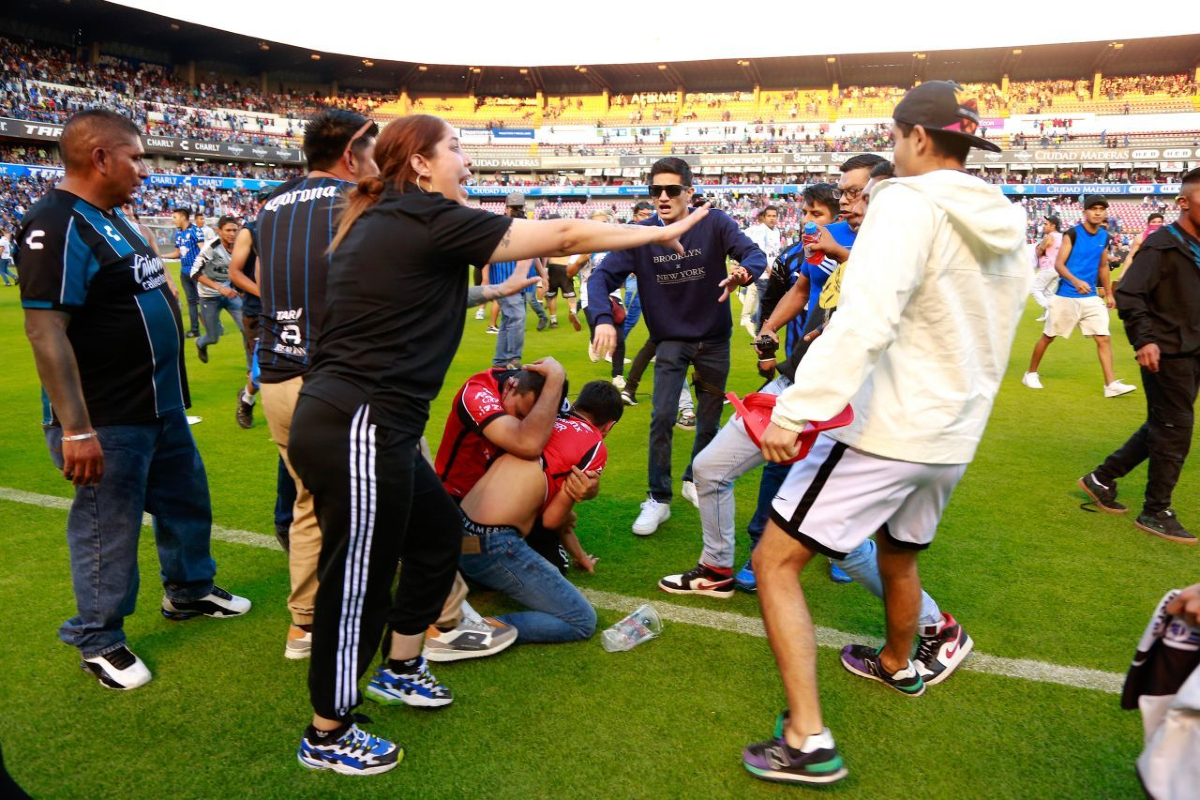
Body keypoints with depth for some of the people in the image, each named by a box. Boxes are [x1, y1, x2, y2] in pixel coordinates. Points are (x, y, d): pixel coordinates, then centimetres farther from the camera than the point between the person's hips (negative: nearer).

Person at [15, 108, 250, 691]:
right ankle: (99, 641, 25)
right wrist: (75, 429, -28)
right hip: (110, 423, -10)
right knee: (109, 528, 6)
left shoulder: (111, 218, 11)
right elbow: (44, 329, -26)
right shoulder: (57, 226, -21)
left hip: (163, 406, 10)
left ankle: (190, 590, 43)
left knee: (186, 499, 22)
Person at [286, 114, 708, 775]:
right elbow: (563, 235, -10)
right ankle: (326, 736, 22)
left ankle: (401, 667, 41)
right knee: (360, 581, 3)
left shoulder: (382, 221, 14)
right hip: (359, 428, -10)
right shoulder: (428, 219, -13)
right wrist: (659, 233, 0)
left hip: (355, 422, 10)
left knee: (437, 531, 21)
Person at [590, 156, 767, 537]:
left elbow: (755, 253, -25)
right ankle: (659, 499, 5)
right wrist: (603, 318, -37)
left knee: (710, 421, 13)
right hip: (671, 340, -1)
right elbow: (602, 276, -18)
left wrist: (744, 271, -49)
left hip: (714, 339, 1)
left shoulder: (715, 224, -15)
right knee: (662, 418, -12)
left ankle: (696, 480, 39)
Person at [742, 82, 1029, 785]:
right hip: (954, 434, 9)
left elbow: (864, 321, -31)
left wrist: (796, 411, -32)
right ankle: (898, 665, 55)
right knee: (899, 555, 31)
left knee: (776, 560, -2)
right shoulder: (1007, 228, 9)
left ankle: (808, 740, -4)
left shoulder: (908, 204, -17)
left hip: (885, 429, -8)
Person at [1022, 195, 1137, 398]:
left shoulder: (1104, 237, 8)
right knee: (1048, 337, 6)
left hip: (1091, 297, 5)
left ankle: (1111, 384, -3)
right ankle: (1031, 373, 23)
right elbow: (1059, 264, -16)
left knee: (1103, 338, -4)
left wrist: (1109, 294, 18)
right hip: (1065, 296, -5)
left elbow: (1103, 267, 19)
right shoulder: (1072, 234, -9)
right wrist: (1075, 281, -32)